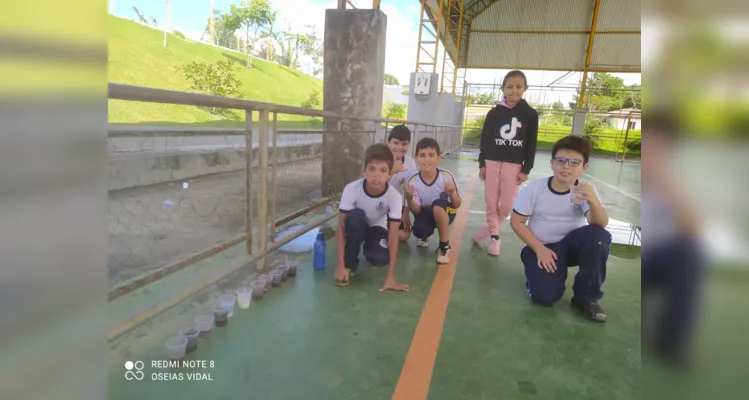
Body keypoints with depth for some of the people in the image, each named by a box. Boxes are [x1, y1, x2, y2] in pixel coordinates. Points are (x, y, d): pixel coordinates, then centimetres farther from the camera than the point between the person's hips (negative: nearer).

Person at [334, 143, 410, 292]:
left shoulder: (395, 196, -30)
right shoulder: (351, 189, -31)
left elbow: (393, 234, -29)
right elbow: (341, 226, -27)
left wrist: (390, 277, -31)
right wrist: (340, 264, -31)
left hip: (377, 228, 1)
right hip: (356, 228, 0)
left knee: (381, 259, -29)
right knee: (356, 216, -36)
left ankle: (369, 247, 9)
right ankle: (350, 264, -15)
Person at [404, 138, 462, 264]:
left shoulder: (447, 176, -23)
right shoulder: (413, 181, -20)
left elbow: (457, 205, -14)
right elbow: (416, 211, -13)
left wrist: (453, 194, -37)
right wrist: (409, 199, -34)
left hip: (445, 213, -1)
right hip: (426, 214, 2)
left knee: (438, 204, -36)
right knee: (418, 229, -31)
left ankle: (444, 246, -15)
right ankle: (424, 237, 13)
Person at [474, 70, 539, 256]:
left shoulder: (530, 114, 1)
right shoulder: (494, 112, 3)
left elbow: (531, 144, 0)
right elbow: (485, 139, 5)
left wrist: (526, 169, -4)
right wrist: (481, 164, 1)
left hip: (514, 165, -1)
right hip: (492, 162, 1)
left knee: (508, 204, 0)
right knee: (491, 201, 4)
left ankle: (489, 229, 24)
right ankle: (494, 236, 19)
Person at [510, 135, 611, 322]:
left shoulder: (586, 190, -9)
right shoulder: (535, 187, -13)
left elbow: (600, 224, -25)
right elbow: (516, 222, -8)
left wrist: (593, 201, -46)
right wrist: (539, 249, -17)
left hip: (571, 244, 3)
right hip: (541, 247, -2)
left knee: (599, 236, -31)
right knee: (545, 295, -27)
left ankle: (586, 297, -11)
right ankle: (539, 271, 12)